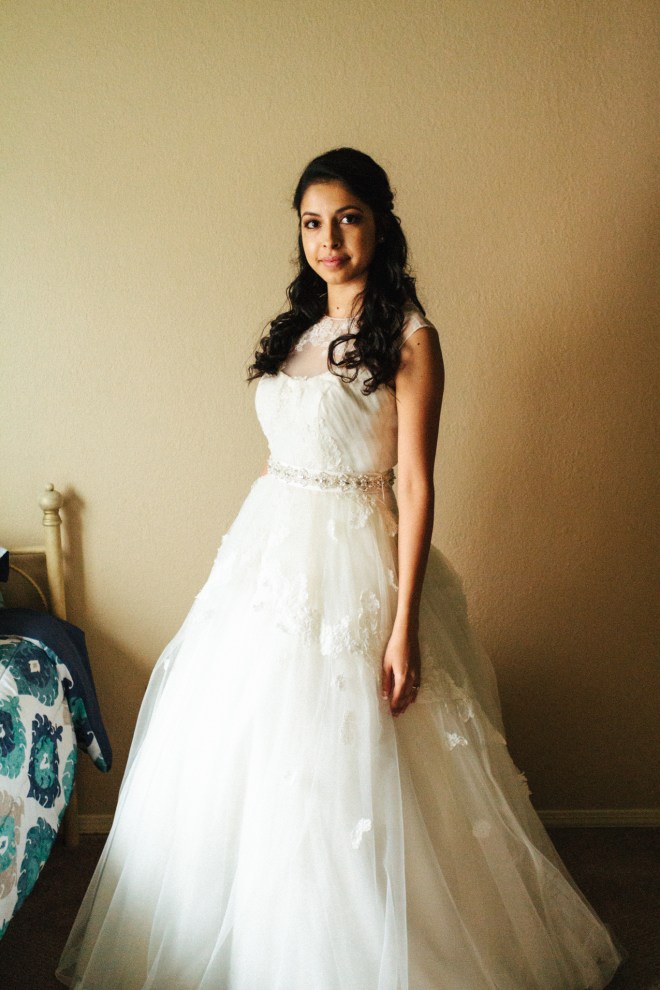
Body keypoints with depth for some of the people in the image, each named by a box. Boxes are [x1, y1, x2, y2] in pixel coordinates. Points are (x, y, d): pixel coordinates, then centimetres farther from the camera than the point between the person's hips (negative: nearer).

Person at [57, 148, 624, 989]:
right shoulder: (297, 328, 12)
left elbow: (416, 485, -13)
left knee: (340, 779, 2)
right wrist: (253, 556, 16)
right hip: (269, 550, 7)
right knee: (236, 765, 15)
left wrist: (405, 625, -17)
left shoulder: (408, 336, -8)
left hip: (348, 568, -7)